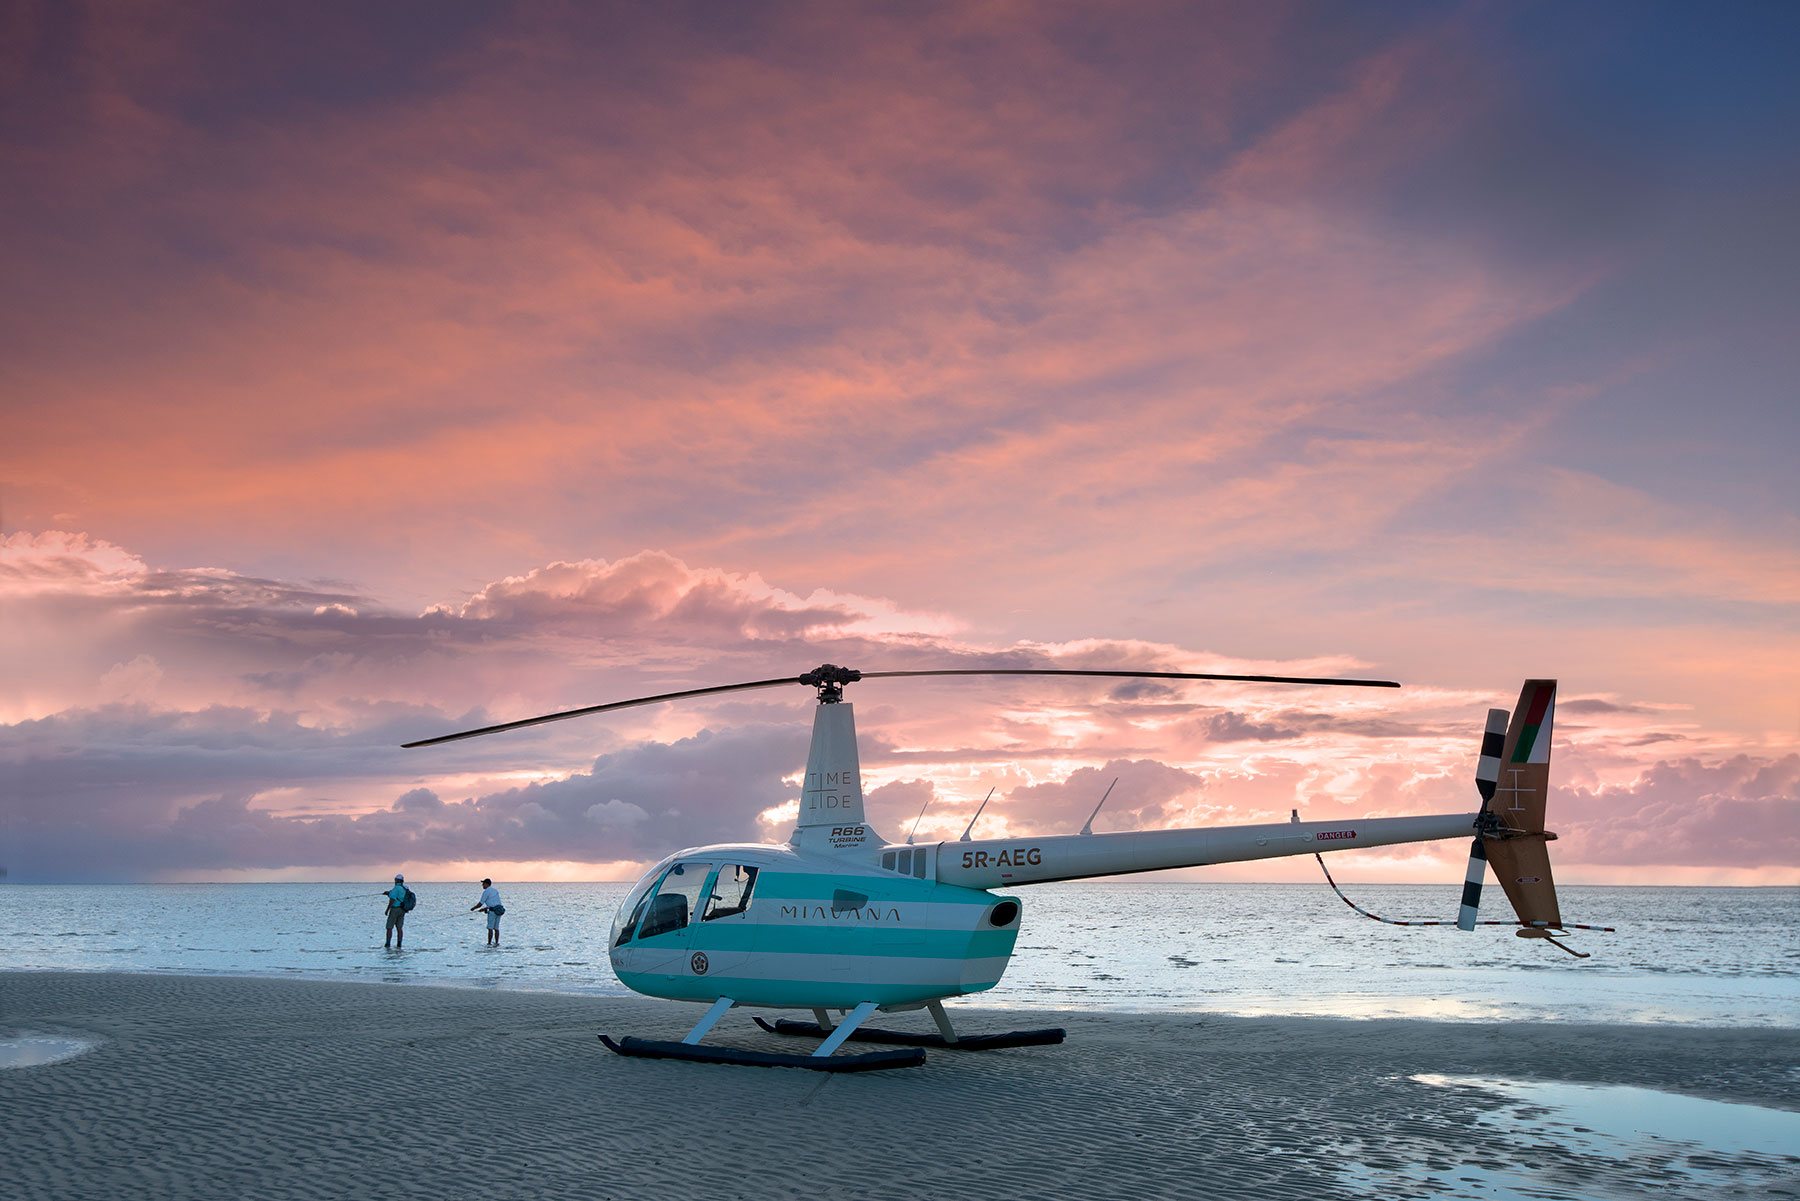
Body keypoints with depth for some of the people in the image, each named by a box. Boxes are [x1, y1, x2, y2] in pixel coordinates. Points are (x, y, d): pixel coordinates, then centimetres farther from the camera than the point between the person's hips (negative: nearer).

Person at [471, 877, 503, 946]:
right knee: (496, 928, 11)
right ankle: (496, 943, 10)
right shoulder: (495, 890, 20)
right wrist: (485, 908, 31)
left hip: (493, 911, -8)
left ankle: (489, 943, -3)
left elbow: (480, 904, -4)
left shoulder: (486, 892, -5)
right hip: (499, 910, 8)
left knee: (490, 928, -3)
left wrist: (473, 908, 13)